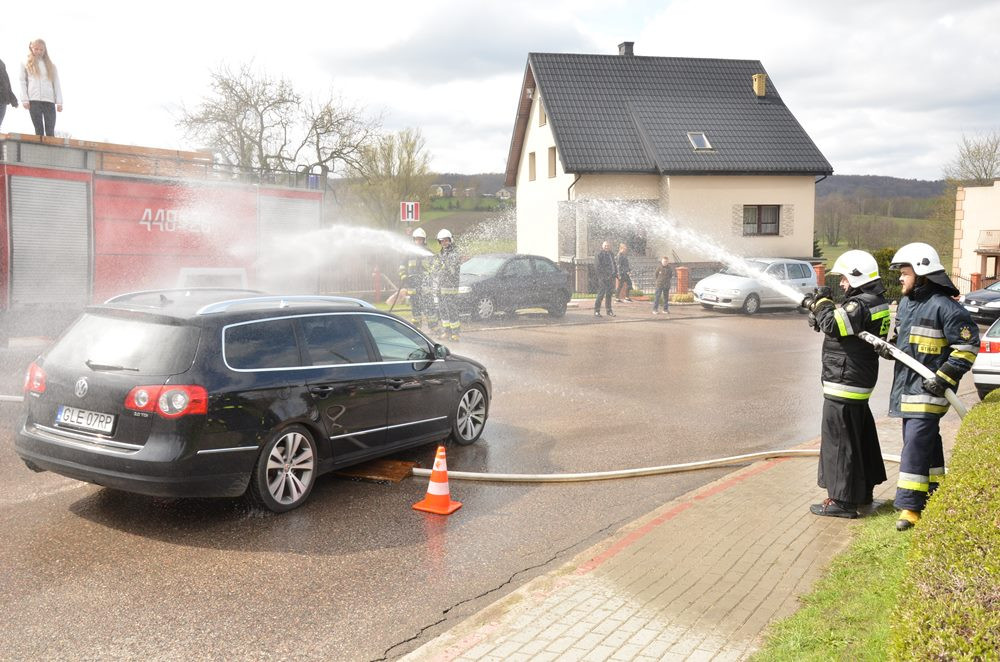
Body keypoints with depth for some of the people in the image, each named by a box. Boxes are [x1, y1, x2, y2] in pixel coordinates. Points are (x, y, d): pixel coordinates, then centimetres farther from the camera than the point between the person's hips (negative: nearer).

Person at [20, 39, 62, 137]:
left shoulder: (51, 66, 17)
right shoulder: (26, 64, 14)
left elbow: (56, 84, 12)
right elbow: (22, 82, 9)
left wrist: (59, 102, 2)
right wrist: (25, 100, -3)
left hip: (49, 100, 1)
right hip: (34, 100, -1)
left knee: (50, 130, -7)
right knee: (39, 129, -3)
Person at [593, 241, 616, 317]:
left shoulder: (611, 254, 18)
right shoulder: (599, 254, -6)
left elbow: (614, 264, 27)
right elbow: (597, 266, -13)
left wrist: (616, 272, 12)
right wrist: (603, 275, -18)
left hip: (610, 277, 7)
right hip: (603, 278, -7)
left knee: (609, 294, 12)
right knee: (601, 293, -9)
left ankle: (609, 311, 20)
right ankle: (596, 311, -4)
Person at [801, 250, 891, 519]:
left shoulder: (860, 305, -20)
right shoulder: (876, 302, 13)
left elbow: (833, 325, -28)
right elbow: (843, 328, 17)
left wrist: (822, 302, -13)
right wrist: (819, 309, 3)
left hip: (843, 385, -11)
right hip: (859, 383, 11)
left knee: (839, 441, -4)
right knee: (860, 437, 19)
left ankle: (841, 500, 1)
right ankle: (862, 491, 32)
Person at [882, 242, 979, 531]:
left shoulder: (944, 307, -16)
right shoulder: (905, 302, 12)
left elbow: (968, 346, -14)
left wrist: (944, 377, -18)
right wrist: (888, 347, 4)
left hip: (929, 389, -9)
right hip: (907, 385, 9)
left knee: (916, 444, -11)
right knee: (928, 442, 19)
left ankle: (910, 506, -7)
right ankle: (935, 494, 33)